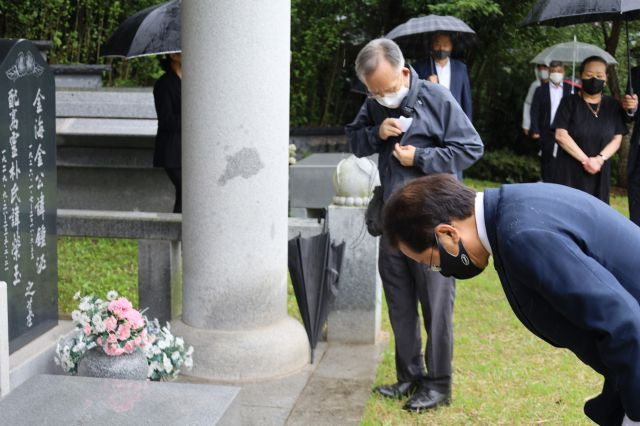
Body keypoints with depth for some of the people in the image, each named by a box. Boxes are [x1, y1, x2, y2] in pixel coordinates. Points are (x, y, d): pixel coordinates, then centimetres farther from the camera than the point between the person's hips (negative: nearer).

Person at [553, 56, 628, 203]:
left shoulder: (613, 106, 7)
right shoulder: (569, 102, -2)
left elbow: (617, 139, 4)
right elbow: (561, 135, -10)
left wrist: (600, 159, -14)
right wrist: (586, 160, -16)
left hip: (599, 172, 3)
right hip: (570, 171, -2)